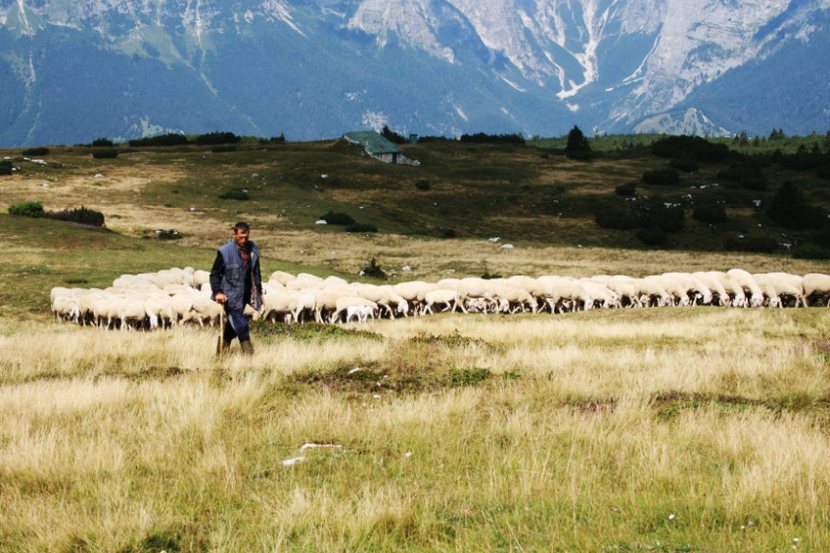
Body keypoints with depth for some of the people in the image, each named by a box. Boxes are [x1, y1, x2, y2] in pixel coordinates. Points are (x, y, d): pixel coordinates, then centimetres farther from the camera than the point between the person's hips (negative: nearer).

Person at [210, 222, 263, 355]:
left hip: (245, 294, 5)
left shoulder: (253, 249, 4)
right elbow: (214, 273, -8)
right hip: (231, 296, -5)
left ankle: (221, 352, 26)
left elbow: (256, 272, 16)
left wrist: (259, 291, 17)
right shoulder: (225, 252, -13)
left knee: (233, 326, 13)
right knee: (241, 325, -11)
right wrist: (217, 292, -19)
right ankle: (249, 354, -2)